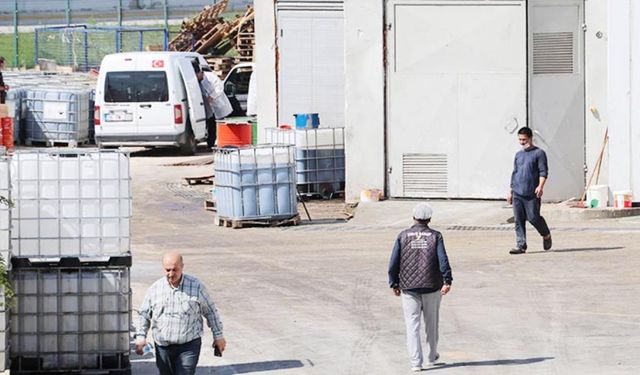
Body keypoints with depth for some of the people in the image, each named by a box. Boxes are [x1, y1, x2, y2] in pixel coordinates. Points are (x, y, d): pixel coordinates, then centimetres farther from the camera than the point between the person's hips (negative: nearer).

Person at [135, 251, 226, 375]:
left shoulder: (196, 286, -2)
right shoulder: (155, 288, 3)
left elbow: (210, 312, 7)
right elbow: (144, 314, 12)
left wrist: (218, 336, 8)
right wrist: (141, 336, 0)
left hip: (189, 346, -3)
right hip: (163, 347, 3)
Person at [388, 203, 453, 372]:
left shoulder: (403, 236, 0)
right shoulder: (435, 236, -2)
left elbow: (393, 263, -2)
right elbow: (443, 260, -12)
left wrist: (394, 284, 6)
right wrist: (447, 281, -15)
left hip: (409, 288, 0)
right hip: (432, 288, 0)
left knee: (412, 326, 2)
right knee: (432, 323, 18)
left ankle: (416, 362, -6)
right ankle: (432, 356, 32)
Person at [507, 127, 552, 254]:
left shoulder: (539, 153, 0)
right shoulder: (518, 155, 18)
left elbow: (543, 171, -7)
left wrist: (540, 186, -21)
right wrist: (511, 191, 22)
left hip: (531, 193, -5)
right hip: (517, 193, 5)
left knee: (533, 217, -5)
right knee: (518, 220, 0)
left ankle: (546, 235, 22)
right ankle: (520, 245, 1)